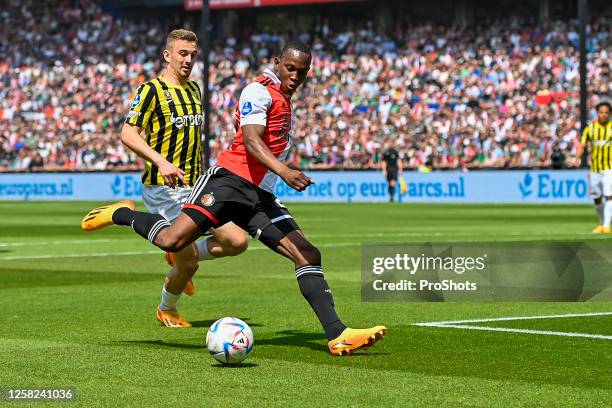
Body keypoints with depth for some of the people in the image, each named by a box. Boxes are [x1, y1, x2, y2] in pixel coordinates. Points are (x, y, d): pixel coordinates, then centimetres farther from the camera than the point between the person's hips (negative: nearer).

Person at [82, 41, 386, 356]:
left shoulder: (283, 98, 22)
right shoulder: (259, 91, -7)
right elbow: (251, 141, -23)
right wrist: (284, 171, -37)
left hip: (260, 196, 8)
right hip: (230, 179, -8)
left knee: (307, 255, -5)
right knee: (171, 241, -20)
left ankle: (337, 335, -8)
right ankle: (121, 214, 10)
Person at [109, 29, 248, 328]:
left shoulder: (194, 89, 15)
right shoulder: (151, 90, -9)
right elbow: (127, 134, -15)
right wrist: (161, 161, -28)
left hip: (197, 188, 7)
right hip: (164, 190, -7)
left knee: (237, 242, -6)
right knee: (189, 265, -5)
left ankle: (181, 257, 20)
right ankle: (166, 310, 25)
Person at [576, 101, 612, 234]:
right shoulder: (590, 128, 5)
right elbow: (582, 145, 3)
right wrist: (578, 157, -15)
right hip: (594, 169, 3)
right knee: (597, 199, 9)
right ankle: (601, 223, 28)